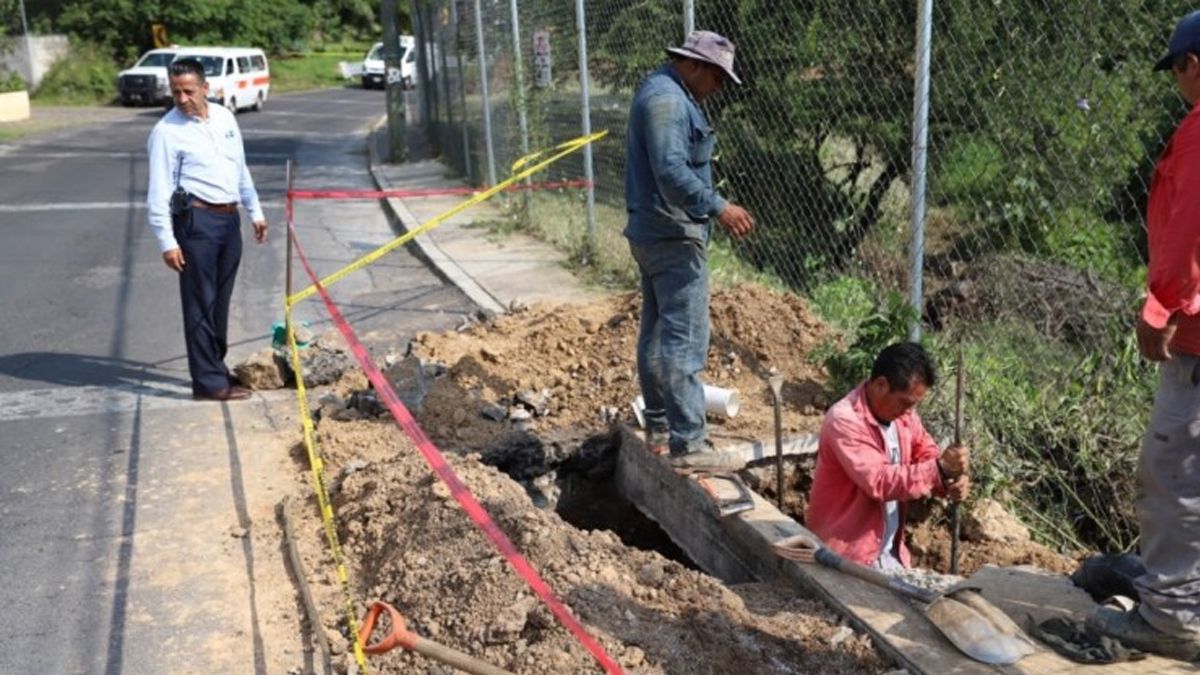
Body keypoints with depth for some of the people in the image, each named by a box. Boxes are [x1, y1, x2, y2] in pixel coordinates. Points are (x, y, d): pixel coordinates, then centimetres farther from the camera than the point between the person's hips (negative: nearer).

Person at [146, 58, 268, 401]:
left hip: (230, 218, 7)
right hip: (197, 221, -7)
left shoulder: (225, 117, 10)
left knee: (220, 301, 15)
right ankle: (209, 382, 1)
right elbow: (159, 192, -11)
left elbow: (241, 170, 21)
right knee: (201, 303, -3)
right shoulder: (167, 131, -9)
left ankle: (216, 367, 27)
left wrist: (255, 211, 22)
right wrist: (167, 241, -16)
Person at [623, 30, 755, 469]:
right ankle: (687, 442, -8)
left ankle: (658, 428, 26)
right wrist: (719, 207, -29)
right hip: (673, 236, -11)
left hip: (652, 233, 11)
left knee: (655, 333, 15)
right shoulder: (667, 99, -16)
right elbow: (671, 171, -27)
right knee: (685, 340, -10)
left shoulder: (665, 93, 17)